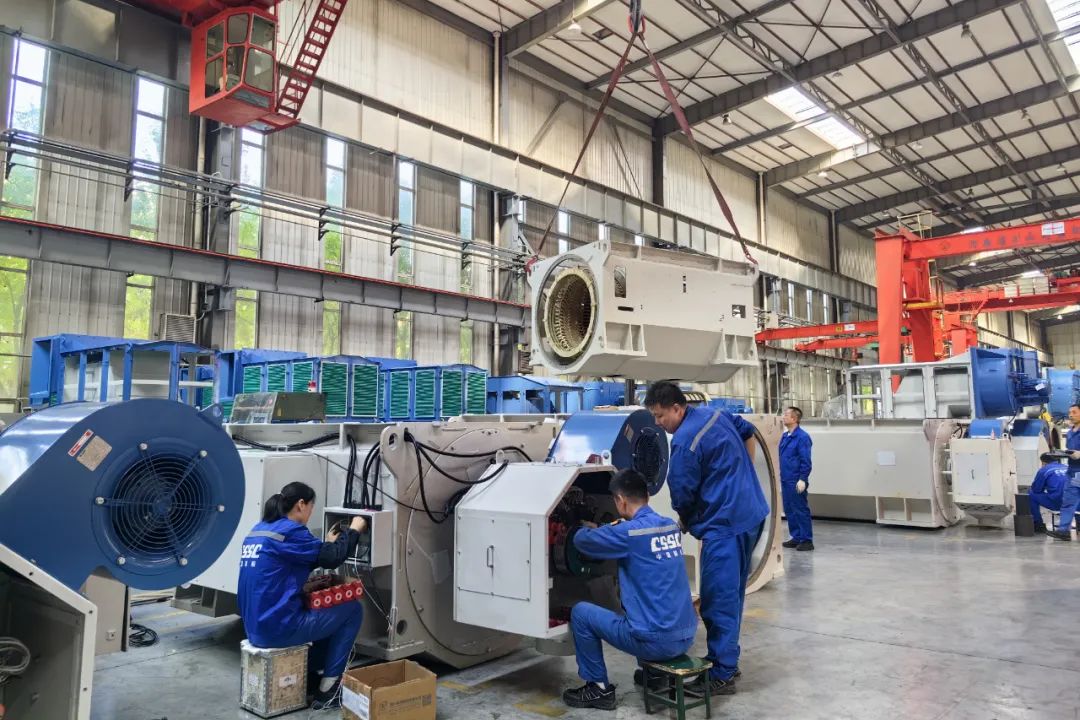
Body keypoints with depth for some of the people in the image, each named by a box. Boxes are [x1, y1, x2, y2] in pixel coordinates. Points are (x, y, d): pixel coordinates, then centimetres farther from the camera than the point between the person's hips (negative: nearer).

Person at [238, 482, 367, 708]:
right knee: (352, 610, 4)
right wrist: (353, 530, 3)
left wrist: (327, 544, 20)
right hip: (278, 627, -10)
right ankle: (328, 690, 7)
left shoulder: (258, 530, 12)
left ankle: (311, 676, 27)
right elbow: (332, 558, -12)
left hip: (257, 626, 10)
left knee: (327, 610, 27)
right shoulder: (289, 530, -16)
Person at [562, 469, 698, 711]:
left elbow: (581, 541, 2)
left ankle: (599, 688, 15)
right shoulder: (672, 526, 6)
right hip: (685, 637, 7)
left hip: (656, 641, -7)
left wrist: (588, 529, 24)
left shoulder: (629, 532, -14)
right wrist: (614, 529, 34)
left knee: (580, 612, 6)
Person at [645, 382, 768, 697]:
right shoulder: (716, 414, 8)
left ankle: (721, 676, 3)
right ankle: (727, 659, 28)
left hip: (725, 524, -10)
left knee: (718, 601, -3)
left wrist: (686, 523, 9)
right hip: (752, 514, 10)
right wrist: (742, 478, 23)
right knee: (732, 594, 18)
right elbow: (749, 432, 25)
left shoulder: (684, 442, -19)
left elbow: (682, 496, -12)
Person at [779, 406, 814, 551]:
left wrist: (802, 479, -18)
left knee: (801, 510, -2)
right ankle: (796, 537, 22)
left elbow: (805, 461, -15)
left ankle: (806, 540, 6)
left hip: (796, 482, -9)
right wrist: (781, 478, 19)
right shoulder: (785, 436, 12)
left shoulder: (802, 437, -14)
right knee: (789, 510, 13)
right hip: (785, 480, 9)